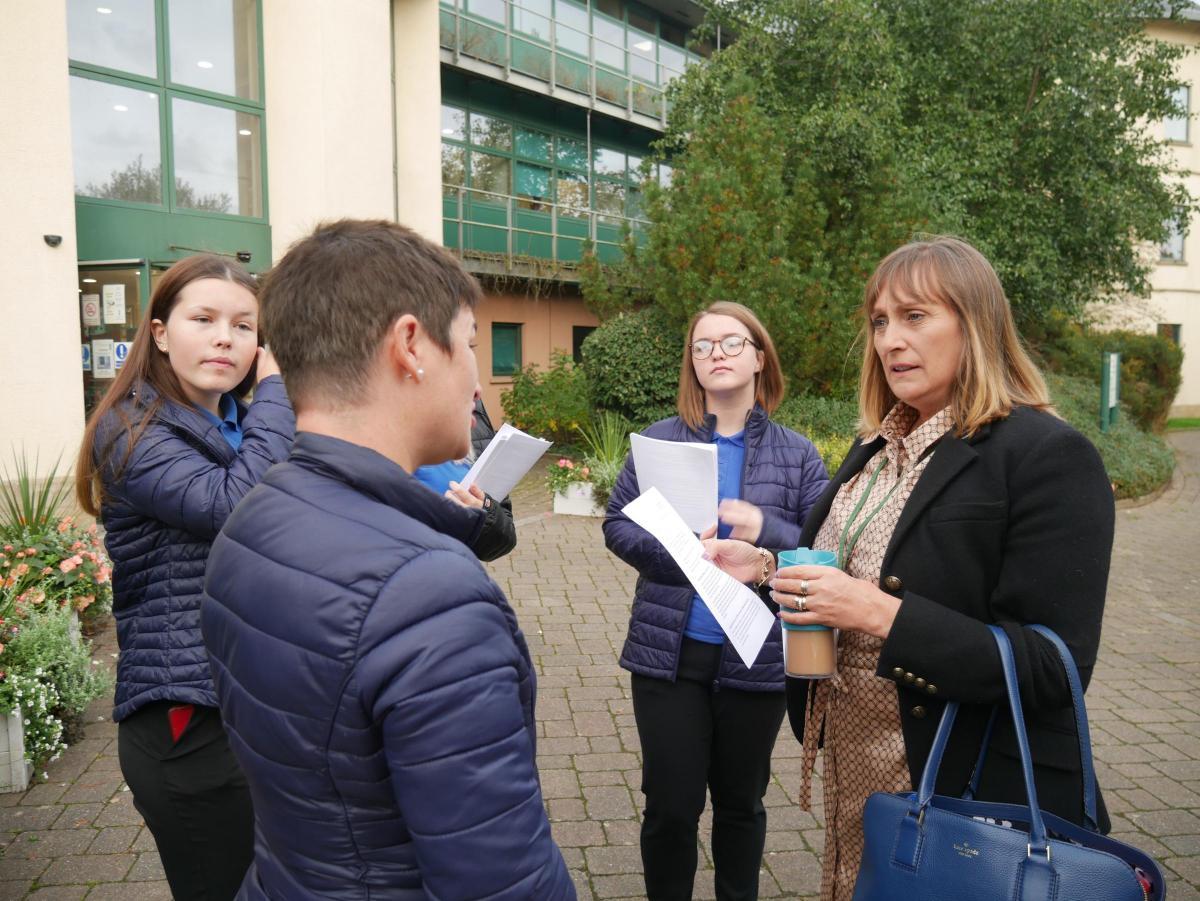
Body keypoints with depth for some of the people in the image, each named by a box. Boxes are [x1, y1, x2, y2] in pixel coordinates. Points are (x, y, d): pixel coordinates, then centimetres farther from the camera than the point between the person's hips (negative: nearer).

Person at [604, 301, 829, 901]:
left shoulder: (798, 454, 1)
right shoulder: (658, 440, 1)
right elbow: (617, 524, 2)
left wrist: (765, 531, -22)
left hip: (758, 659, 1)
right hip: (669, 653, 0)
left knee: (741, 803, 19)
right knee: (670, 806, 8)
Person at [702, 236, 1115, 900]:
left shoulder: (1048, 457, -17)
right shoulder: (876, 448, 7)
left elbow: (1056, 665, -22)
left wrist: (882, 613, -28)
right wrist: (766, 568, -2)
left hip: (974, 797, -7)